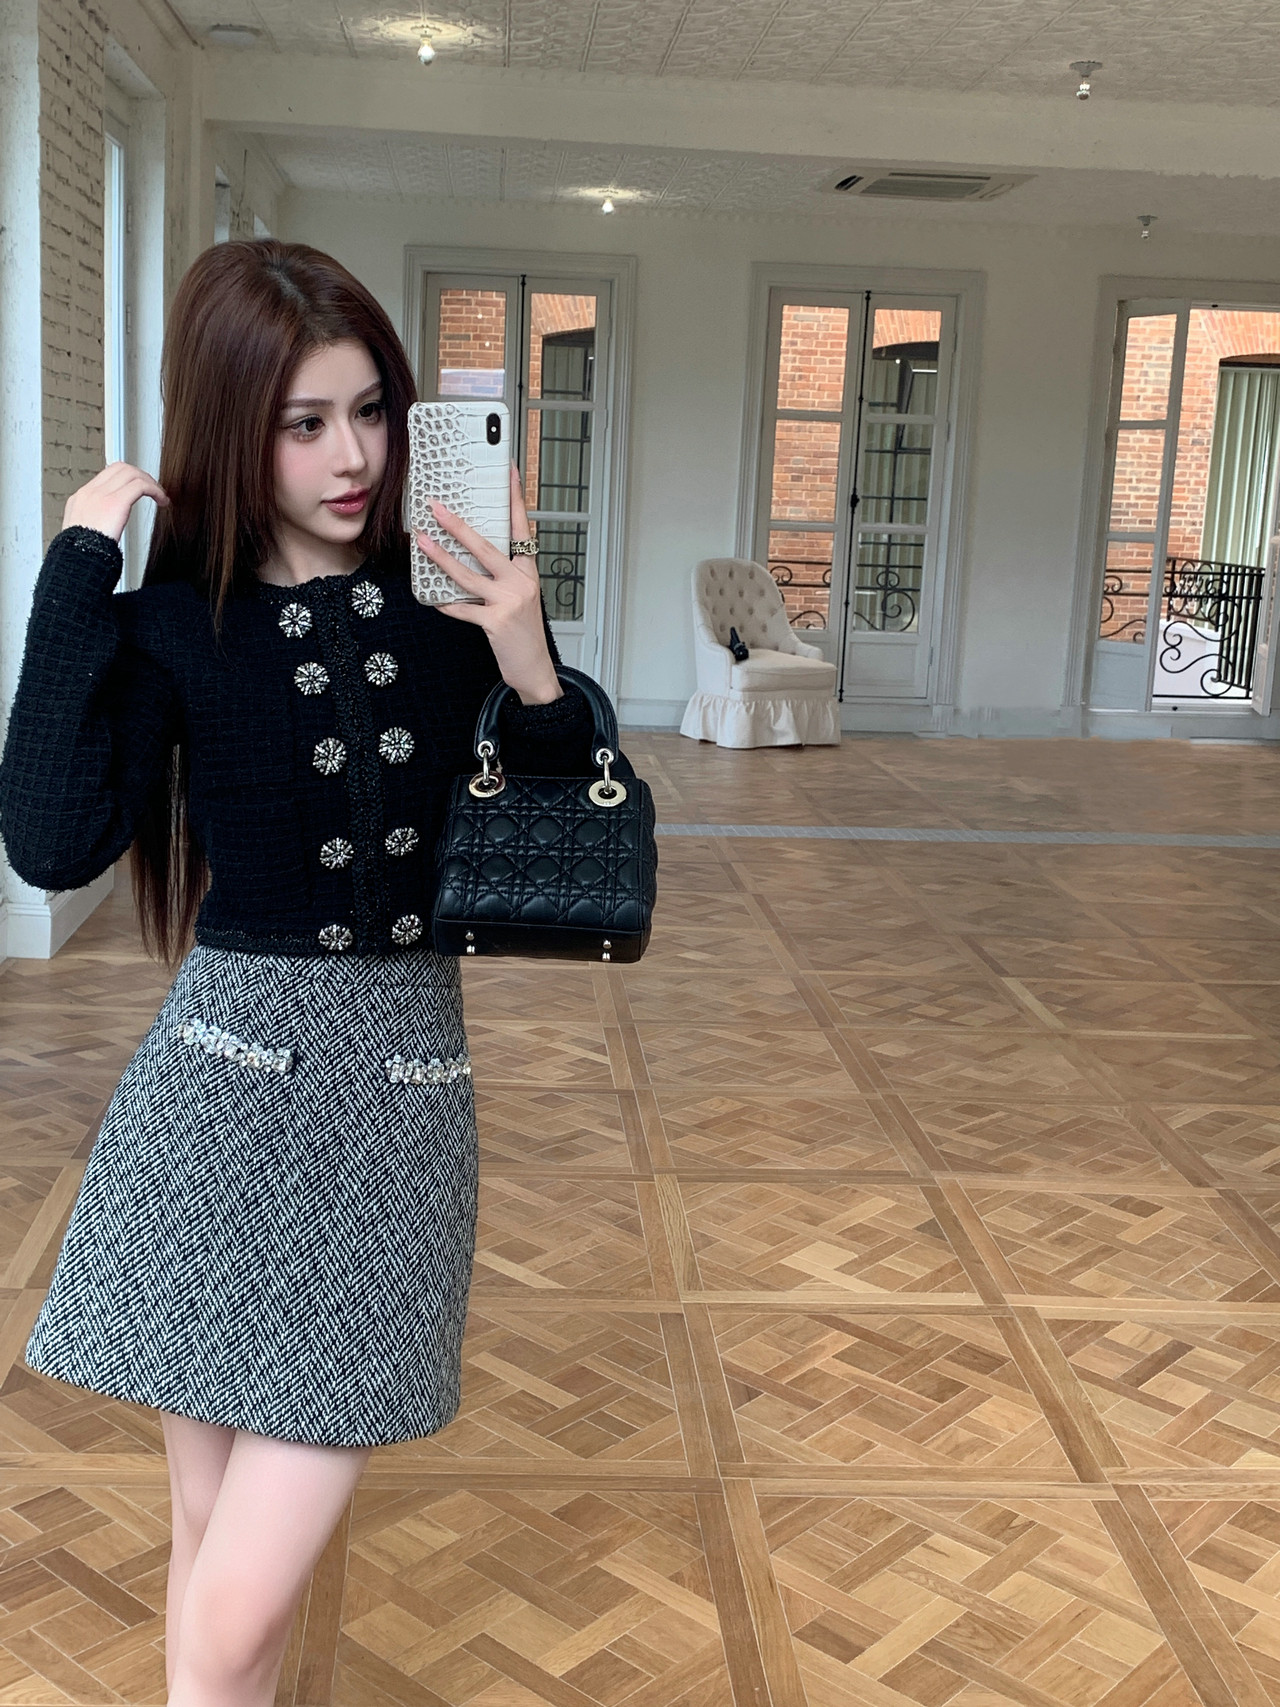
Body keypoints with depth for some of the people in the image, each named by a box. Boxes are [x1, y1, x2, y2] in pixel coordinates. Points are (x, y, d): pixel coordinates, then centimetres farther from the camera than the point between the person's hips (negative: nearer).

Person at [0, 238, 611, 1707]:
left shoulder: (462, 597, 0)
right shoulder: (173, 619, -2)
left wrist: (533, 675, -14)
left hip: (402, 1087, 0)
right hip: (223, 1080, 0)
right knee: (211, 1526, 14)